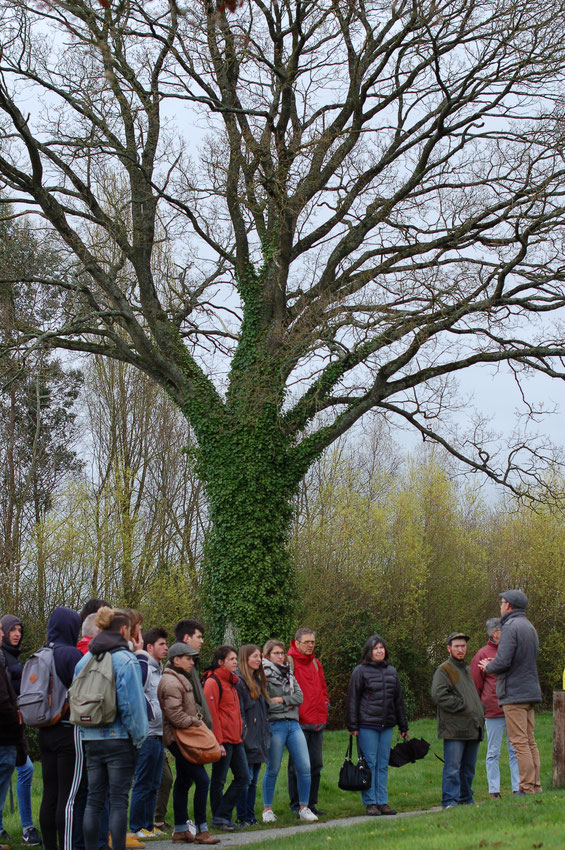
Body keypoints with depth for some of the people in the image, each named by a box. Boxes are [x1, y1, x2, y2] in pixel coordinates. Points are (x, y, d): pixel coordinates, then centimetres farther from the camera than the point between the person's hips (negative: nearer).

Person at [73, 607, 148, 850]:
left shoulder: (84, 660, 9)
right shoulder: (125, 659, -10)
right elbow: (131, 703, -13)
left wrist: (85, 733, 17)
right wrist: (138, 738, -4)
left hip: (90, 739, 5)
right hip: (119, 739, -5)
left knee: (93, 800, 10)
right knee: (118, 801, -1)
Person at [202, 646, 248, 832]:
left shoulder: (231, 682, 17)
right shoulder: (212, 682, -11)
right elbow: (211, 714, -15)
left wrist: (240, 732, 17)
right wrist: (218, 742, -18)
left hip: (236, 739, 9)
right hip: (222, 740, -9)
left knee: (243, 777, 6)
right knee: (219, 781, 0)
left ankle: (222, 816, 13)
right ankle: (219, 817, 10)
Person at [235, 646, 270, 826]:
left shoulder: (258, 680, 17)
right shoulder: (239, 680, -11)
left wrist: (266, 735, 18)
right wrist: (242, 734, -19)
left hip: (259, 739, 8)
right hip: (247, 739, -8)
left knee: (253, 780, 11)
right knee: (246, 779, -5)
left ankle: (251, 816, 16)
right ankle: (242, 817, 2)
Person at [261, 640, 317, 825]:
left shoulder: (289, 674, 16)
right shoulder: (264, 676, -4)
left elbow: (299, 697, 6)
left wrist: (281, 700, -9)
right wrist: (288, 705, -4)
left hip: (293, 724, 6)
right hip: (274, 725, -6)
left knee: (304, 767, -1)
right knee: (273, 769, 0)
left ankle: (304, 808, 8)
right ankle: (267, 810, 11)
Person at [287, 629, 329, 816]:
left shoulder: (316, 663, 18)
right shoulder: (289, 661, -5)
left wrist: (325, 703, 12)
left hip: (317, 722, 7)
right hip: (297, 723, -7)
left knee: (316, 765, 9)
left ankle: (311, 803, 17)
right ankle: (296, 804, 4)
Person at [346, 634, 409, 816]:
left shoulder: (391, 671, 15)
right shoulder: (361, 671, -1)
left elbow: (398, 700, 20)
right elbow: (352, 699, -3)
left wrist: (403, 726, 19)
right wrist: (353, 726, -9)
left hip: (387, 726, 5)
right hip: (367, 725, -5)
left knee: (383, 765, 7)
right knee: (369, 764, -3)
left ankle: (382, 802, 12)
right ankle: (370, 803, 3)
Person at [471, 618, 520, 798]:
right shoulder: (482, 654, -2)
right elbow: (475, 685, 1)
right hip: (493, 712, -4)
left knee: (515, 750, 4)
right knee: (493, 752, 3)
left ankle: (517, 788, 9)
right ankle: (494, 790, 7)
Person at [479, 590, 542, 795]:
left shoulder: (511, 627, -12)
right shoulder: (530, 627, 18)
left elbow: (503, 661, -20)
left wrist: (488, 668, 1)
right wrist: (494, 666, 18)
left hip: (514, 693, -9)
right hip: (530, 691, 9)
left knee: (519, 742, -8)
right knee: (530, 741, 10)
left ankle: (527, 787, -9)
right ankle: (535, 785, 10)